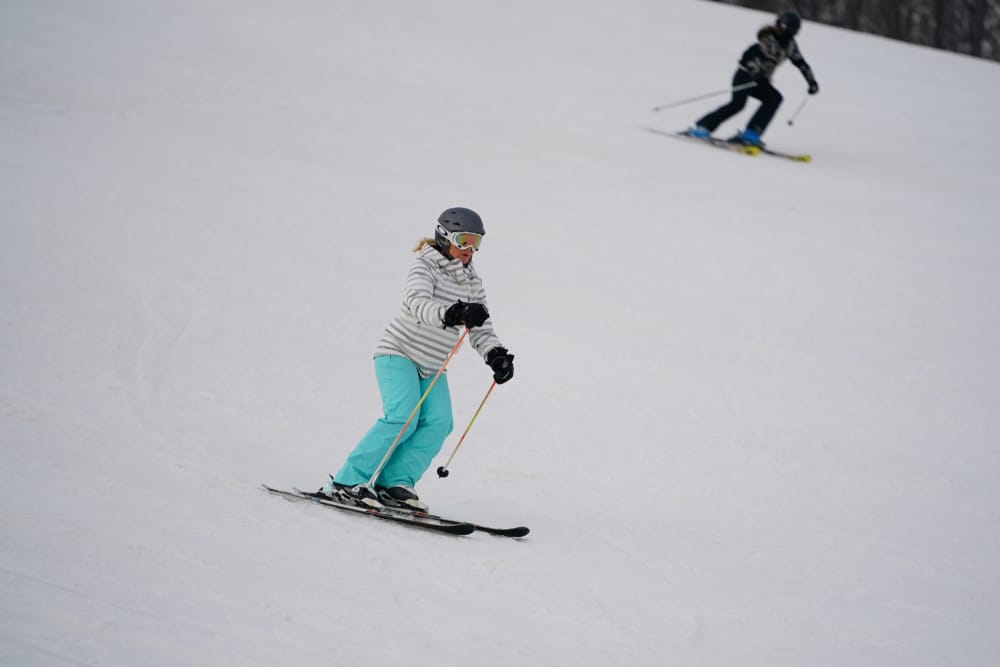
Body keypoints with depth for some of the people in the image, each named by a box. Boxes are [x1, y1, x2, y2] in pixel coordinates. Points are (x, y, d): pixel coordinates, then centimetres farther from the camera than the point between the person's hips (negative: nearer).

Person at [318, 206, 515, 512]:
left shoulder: (473, 283, 6)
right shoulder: (425, 265, -15)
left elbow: (481, 328, 7)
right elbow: (417, 302, -34)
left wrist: (496, 354, -14)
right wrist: (452, 314, -52)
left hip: (432, 366, 7)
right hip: (399, 352, -7)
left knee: (438, 422, -14)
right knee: (403, 418, -23)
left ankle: (395, 483, -11)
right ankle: (346, 482, -21)